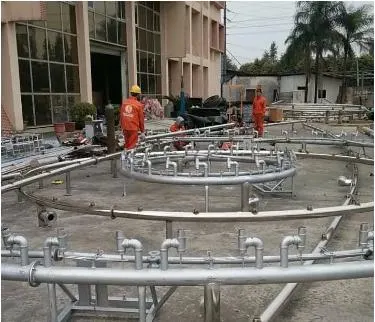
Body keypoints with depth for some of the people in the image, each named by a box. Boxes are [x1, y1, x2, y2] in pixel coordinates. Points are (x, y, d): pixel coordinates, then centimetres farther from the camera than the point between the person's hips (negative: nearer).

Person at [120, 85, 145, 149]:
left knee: (127, 144, 18)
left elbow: (121, 115, 9)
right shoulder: (138, 104, -9)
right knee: (132, 145, 1)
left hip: (125, 128, 5)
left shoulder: (124, 102, 4)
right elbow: (141, 119, -5)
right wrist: (142, 131, 3)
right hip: (133, 128, -5)